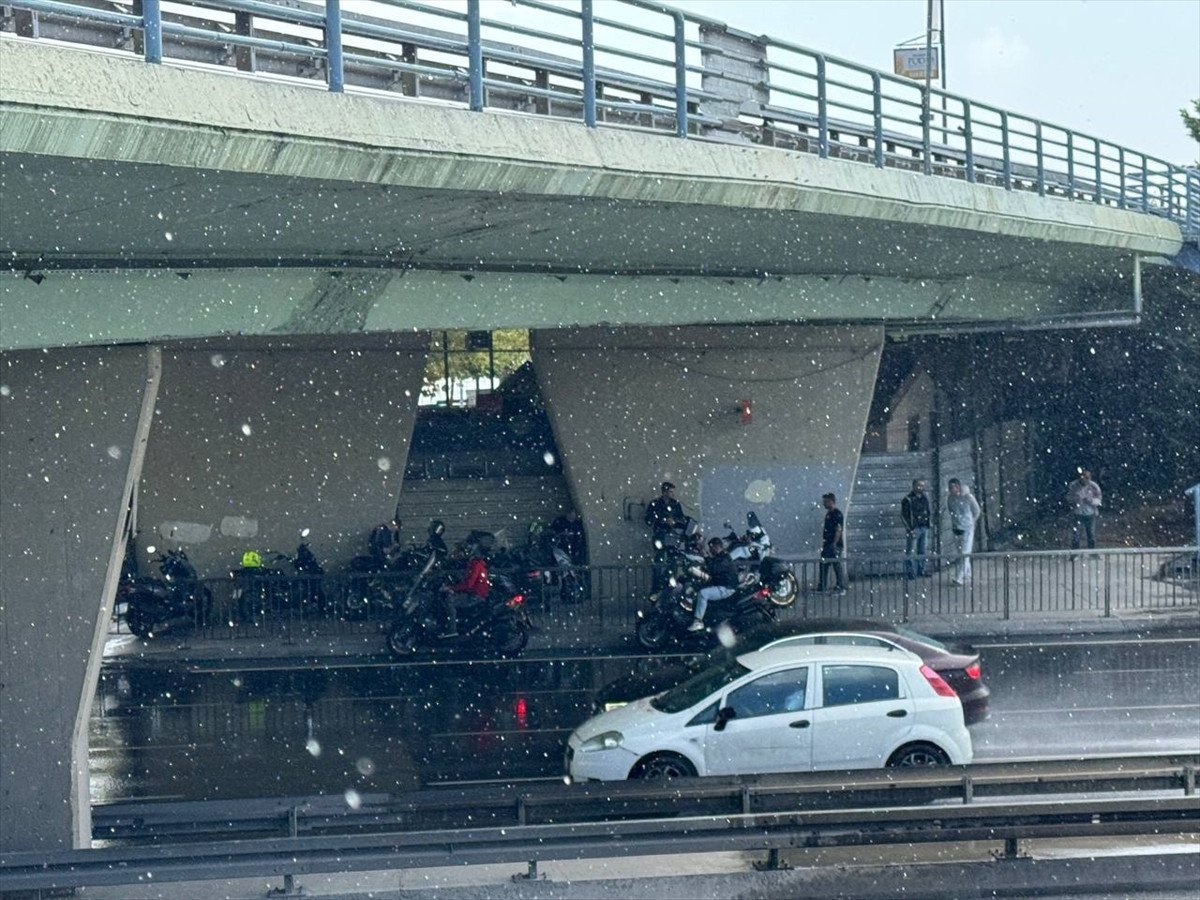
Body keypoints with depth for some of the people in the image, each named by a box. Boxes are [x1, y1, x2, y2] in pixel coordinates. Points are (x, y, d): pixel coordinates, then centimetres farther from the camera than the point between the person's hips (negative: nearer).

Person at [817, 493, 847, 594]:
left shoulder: (837, 514, -12)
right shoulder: (828, 514, 15)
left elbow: (838, 530, -18)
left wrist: (834, 544, -22)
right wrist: (823, 542, 16)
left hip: (835, 545, -9)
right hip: (827, 544, 9)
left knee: (838, 567, -5)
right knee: (823, 566, 9)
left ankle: (841, 588, -1)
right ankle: (821, 587, 13)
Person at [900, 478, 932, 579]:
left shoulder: (925, 497, 8)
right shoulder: (908, 499, -13)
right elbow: (904, 515, -13)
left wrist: (927, 525, 13)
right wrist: (910, 529, -16)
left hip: (924, 528, 7)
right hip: (913, 529, -7)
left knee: (922, 550, 12)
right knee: (910, 552, -2)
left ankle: (921, 570, 22)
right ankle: (909, 572, 3)